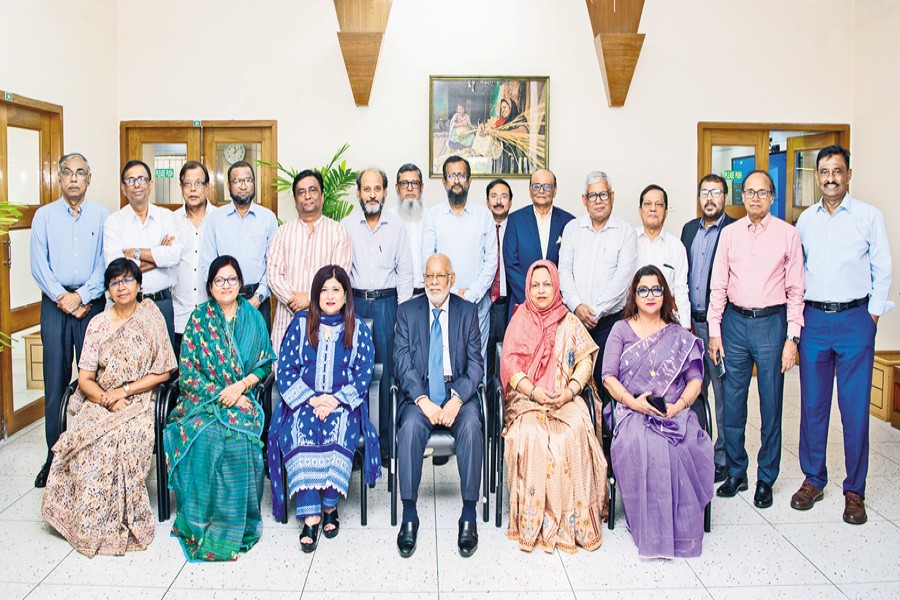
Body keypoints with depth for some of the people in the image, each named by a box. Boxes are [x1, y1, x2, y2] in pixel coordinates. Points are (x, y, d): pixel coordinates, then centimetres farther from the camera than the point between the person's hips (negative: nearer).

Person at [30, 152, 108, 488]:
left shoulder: (101, 216, 7)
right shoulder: (44, 216, 9)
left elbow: (105, 263, 0)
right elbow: (39, 266, 3)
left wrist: (81, 297, -10)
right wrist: (64, 300, -8)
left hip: (92, 303, -1)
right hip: (55, 304, 1)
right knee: (55, 381, 1)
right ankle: (54, 455, 8)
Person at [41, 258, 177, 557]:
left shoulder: (151, 319, 2)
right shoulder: (98, 324, 7)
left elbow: (163, 372, -1)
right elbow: (84, 379, 4)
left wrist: (124, 391, -11)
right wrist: (107, 399, -15)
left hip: (139, 401, -2)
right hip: (99, 400, 2)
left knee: (123, 440, -33)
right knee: (84, 440, -29)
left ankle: (120, 522, -16)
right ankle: (91, 523, -13)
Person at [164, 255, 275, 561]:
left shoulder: (253, 318, 11)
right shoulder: (198, 318, 7)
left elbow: (266, 364, 8)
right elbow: (188, 370, 1)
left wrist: (241, 385, -11)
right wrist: (220, 395, -11)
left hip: (243, 398, 1)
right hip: (203, 398, 0)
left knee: (238, 437, -31)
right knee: (204, 437, -32)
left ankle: (235, 522, -17)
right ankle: (201, 522, -20)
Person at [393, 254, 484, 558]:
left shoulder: (468, 311, 8)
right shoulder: (407, 311, 8)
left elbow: (476, 363, 1)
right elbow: (402, 362, -1)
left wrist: (457, 399, -16)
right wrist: (423, 401, -16)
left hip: (458, 393, 0)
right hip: (419, 394, 0)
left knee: (471, 425, -30)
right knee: (411, 425, -31)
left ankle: (469, 515, -20)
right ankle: (409, 514, -20)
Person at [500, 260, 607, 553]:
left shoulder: (569, 322, 13)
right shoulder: (519, 322, 11)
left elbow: (586, 360, 5)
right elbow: (510, 364, 2)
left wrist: (570, 391, -13)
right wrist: (533, 391, -15)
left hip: (565, 399, 1)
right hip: (526, 398, 0)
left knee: (574, 433, -31)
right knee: (530, 434, -32)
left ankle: (572, 517, -20)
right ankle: (533, 518, -22)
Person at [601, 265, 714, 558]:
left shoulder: (680, 336, 17)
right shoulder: (621, 330, 12)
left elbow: (695, 379, 10)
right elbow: (608, 376, 3)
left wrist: (680, 405, -10)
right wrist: (632, 401, -14)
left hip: (674, 412, 2)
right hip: (632, 411, -1)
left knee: (686, 445, -32)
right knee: (641, 445, -35)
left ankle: (680, 528, -16)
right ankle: (650, 530, -22)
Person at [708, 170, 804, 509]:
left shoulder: (788, 234, 0)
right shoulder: (729, 234, 6)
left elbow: (795, 290, 0)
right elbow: (718, 286, 6)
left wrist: (792, 337, -6)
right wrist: (714, 331, 1)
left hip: (771, 322, -2)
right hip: (735, 321, 2)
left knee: (771, 405, 5)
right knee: (732, 404, 7)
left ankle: (766, 479, 20)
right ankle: (736, 473, 23)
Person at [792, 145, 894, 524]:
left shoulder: (869, 216, 1)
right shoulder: (806, 219, 9)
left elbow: (882, 269, 3)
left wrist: (873, 314, -2)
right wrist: (798, 312, 9)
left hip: (855, 318, -3)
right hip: (813, 319, 3)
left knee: (855, 407, 0)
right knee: (812, 404, 7)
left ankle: (854, 490, 12)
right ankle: (813, 479, 20)